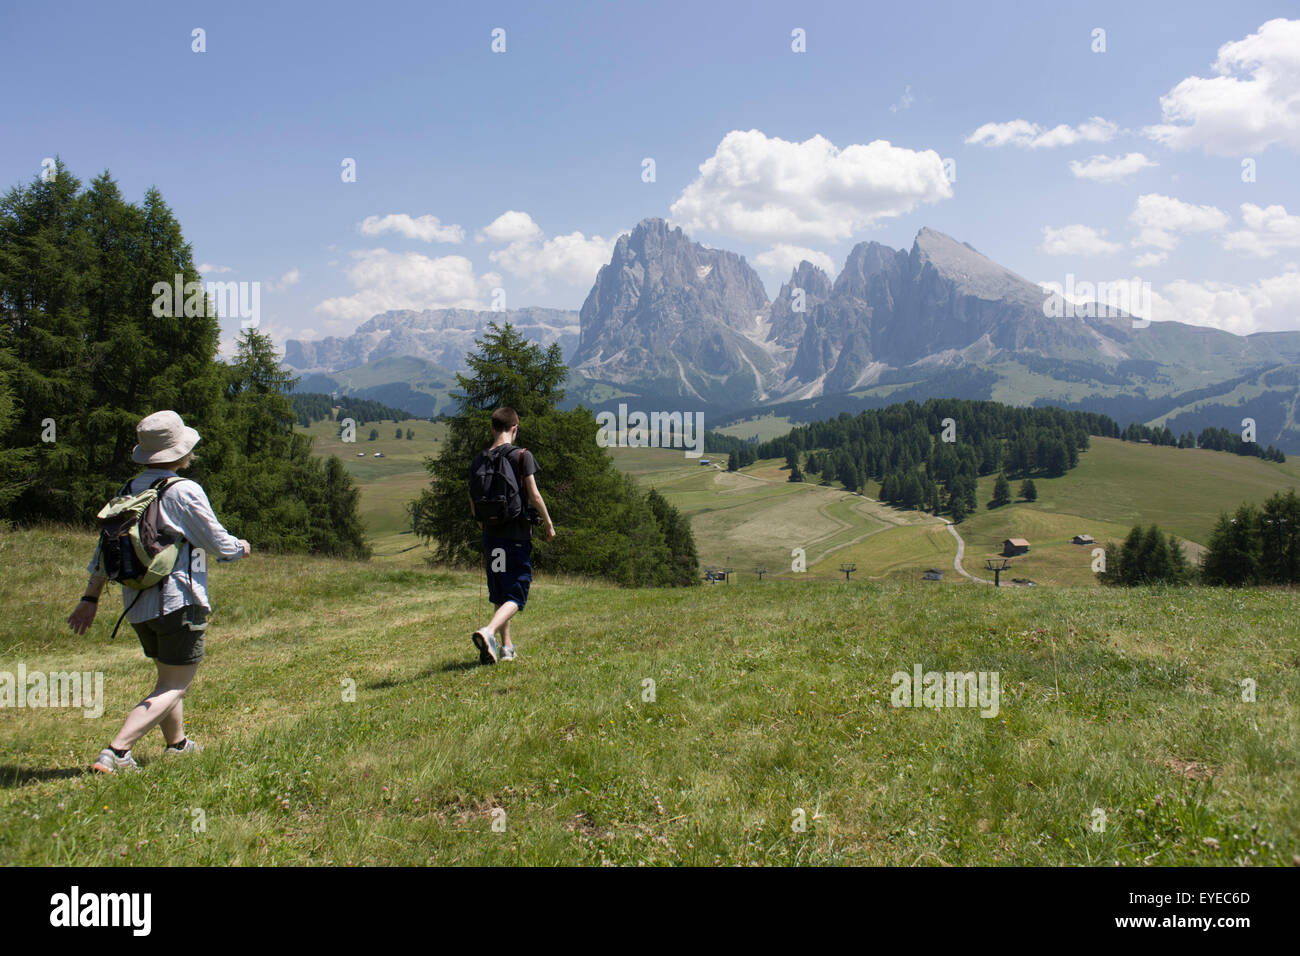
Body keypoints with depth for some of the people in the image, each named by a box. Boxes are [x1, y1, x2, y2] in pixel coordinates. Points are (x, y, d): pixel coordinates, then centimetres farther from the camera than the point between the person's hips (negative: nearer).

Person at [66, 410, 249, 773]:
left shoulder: (129, 491, 8)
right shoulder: (185, 491, -14)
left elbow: (105, 547, 12)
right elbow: (218, 544, -8)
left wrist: (91, 598, 18)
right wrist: (240, 547, 14)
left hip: (138, 605, 8)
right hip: (179, 602, -8)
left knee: (169, 677, 24)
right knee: (173, 687, -2)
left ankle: (177, 746, 35)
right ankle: (115, 752, -14)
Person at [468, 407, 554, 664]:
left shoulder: (479, 459, 5)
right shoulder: (522, 456, -7)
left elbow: (473, 505, 9)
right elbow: (534, 496, -11)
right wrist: (548, 523, 3)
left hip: (491, 536, 5)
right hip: (517, 535, -5)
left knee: (499, 595, 18)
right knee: (516, 596, -4)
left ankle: (506, 647, 24)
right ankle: (488, 631, -27)